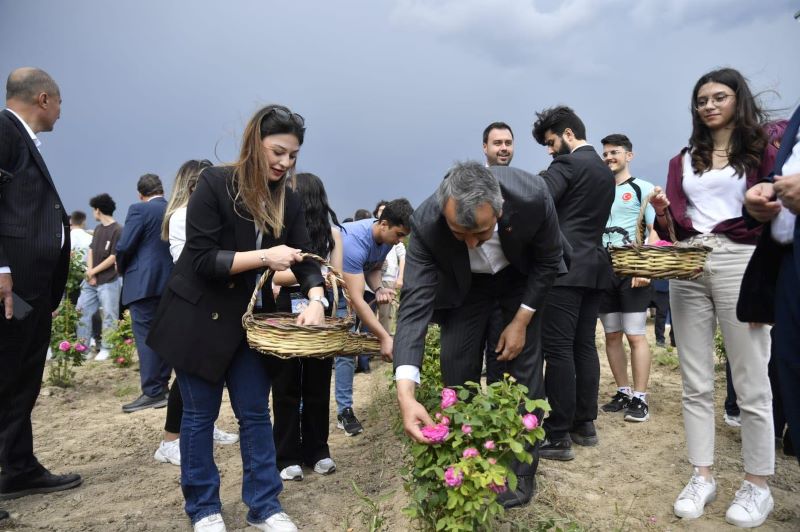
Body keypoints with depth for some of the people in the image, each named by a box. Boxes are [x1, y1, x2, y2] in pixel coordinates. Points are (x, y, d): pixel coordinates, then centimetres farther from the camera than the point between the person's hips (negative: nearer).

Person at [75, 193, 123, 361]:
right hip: (91, 280, 8)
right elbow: (91, 250, 12)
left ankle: (106, 349, 8)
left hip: (109, 282, -8)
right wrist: (89, 272, -4)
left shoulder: (117, 230, -12)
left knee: (109, 316, -1)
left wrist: (93, 272, -8)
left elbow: (113, 258, -14)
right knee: (82, 311, 10)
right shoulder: (98, 229, 12)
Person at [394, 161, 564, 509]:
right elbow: (415, 304, -38)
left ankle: (520, 471, 11)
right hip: (464, 283, 1)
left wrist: (521, 321, -17)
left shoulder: (532, 197, -37)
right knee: (456, 369, -3)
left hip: (523, 276, 0)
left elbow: (549, 260, -17)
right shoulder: (427, 224, -36)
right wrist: (405, 394, -48)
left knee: (523, 365, -4)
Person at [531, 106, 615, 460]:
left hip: (565, 267, -9)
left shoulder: (566, 164, -7)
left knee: (558, 349, -8)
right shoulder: (606, 171, 21)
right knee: (584, 347, 11)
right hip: (594, 265, 9)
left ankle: (558, 436, -6)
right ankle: (585, 424, 17)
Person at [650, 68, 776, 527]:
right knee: (696, 383, 6)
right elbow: (670, 227, 12)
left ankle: (758, 486, 12)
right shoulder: (684, 160, 16)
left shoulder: (761, 152, 7)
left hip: (741, 263, -3)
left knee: (751, 384, -1)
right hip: (687, 266, 4)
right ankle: (702, 476, 15)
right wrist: (662, 213, -11)